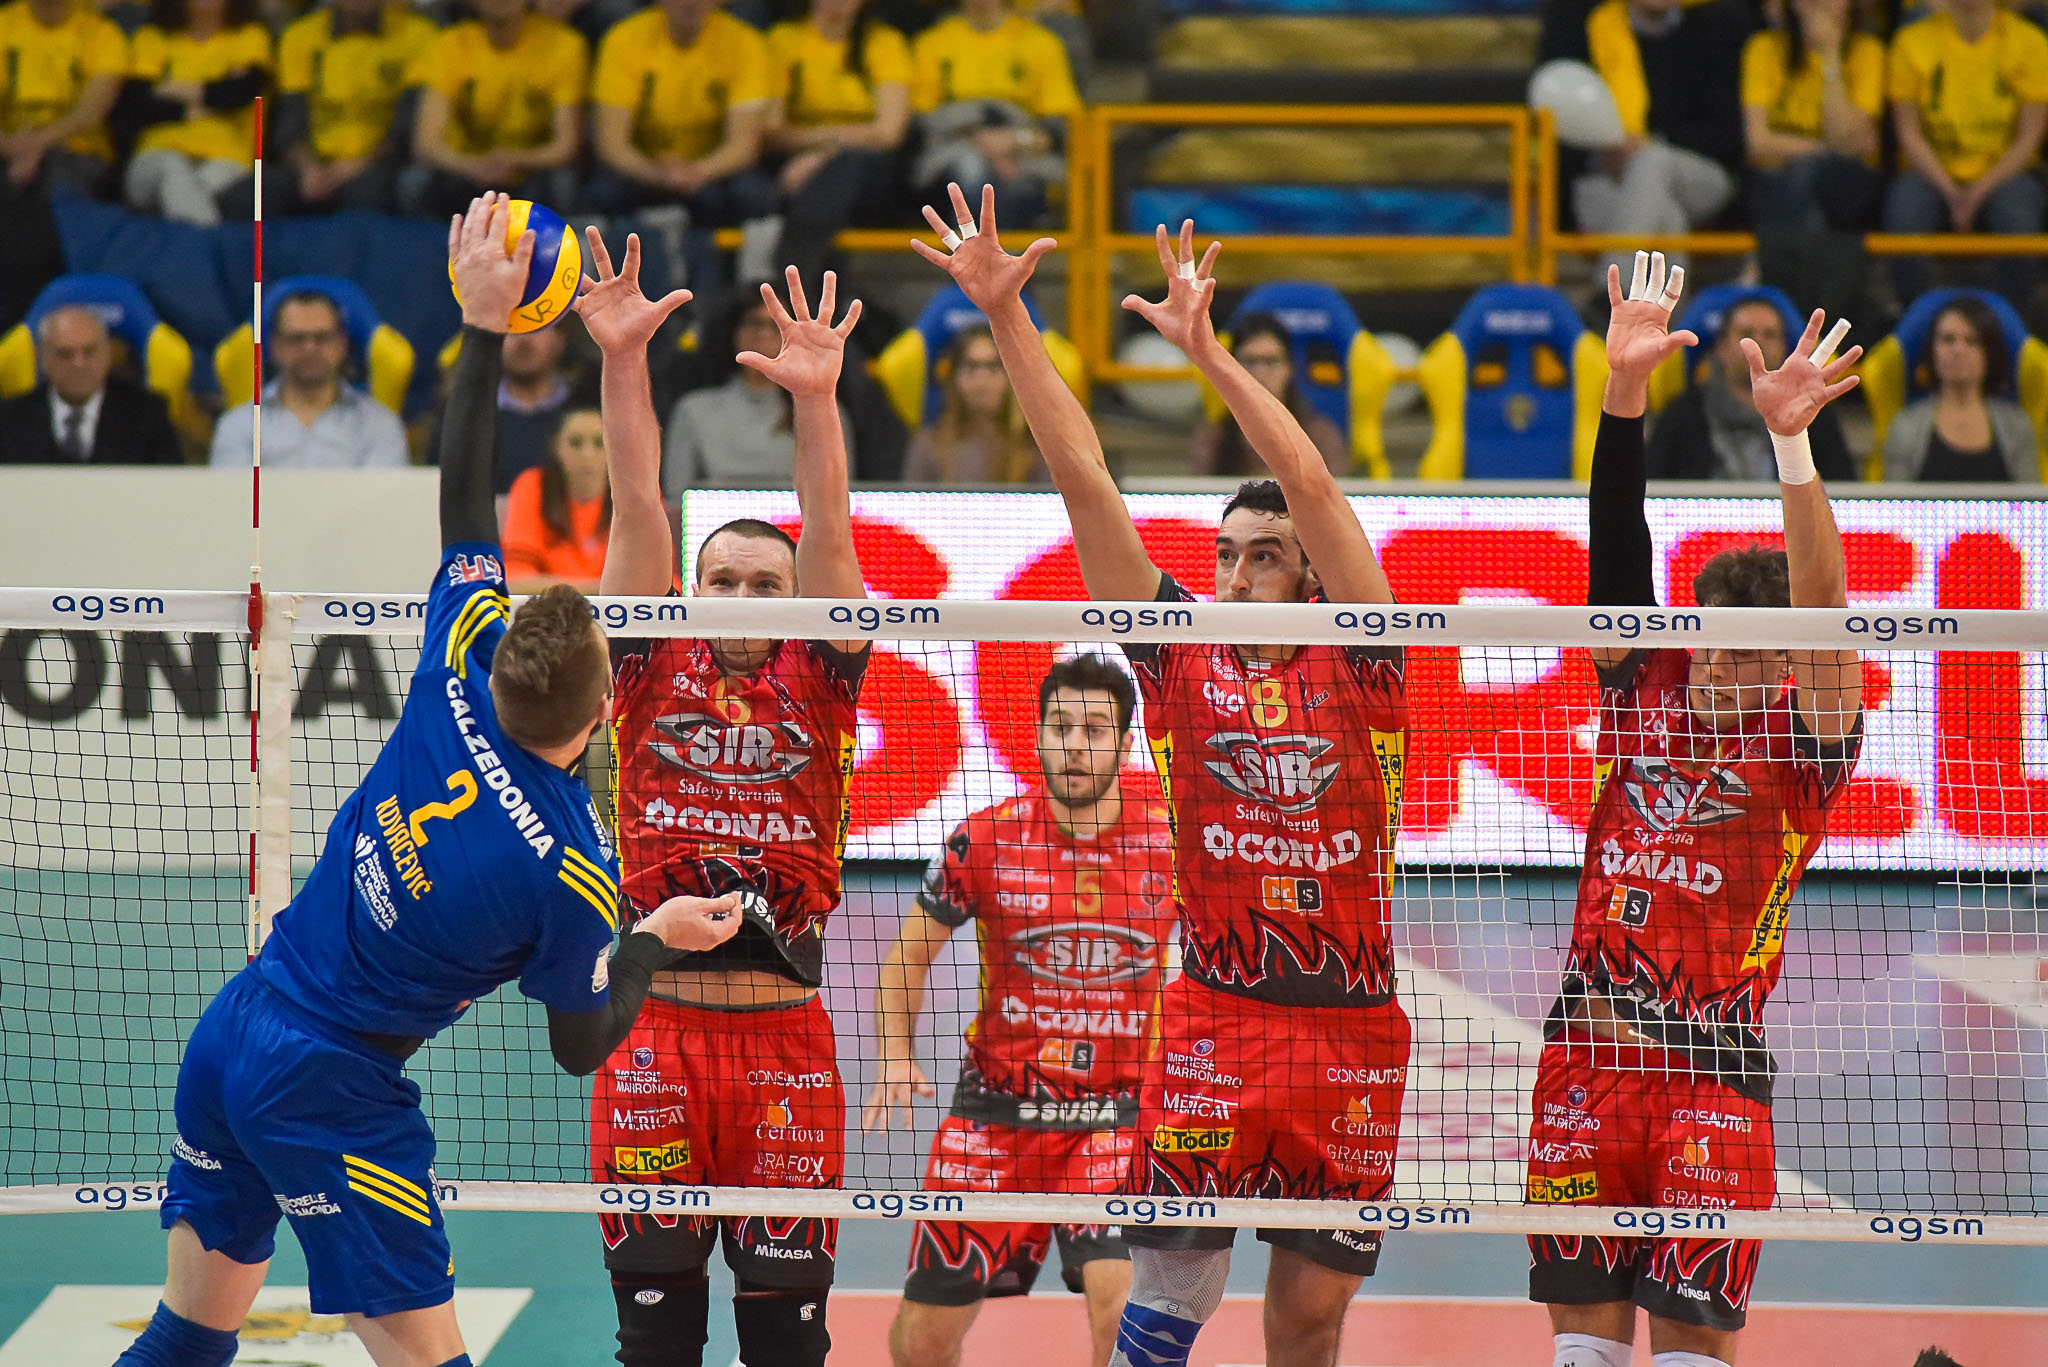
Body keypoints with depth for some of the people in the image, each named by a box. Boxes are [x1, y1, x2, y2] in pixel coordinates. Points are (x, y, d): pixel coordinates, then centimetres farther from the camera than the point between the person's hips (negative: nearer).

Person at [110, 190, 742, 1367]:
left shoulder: (461, 677, -7)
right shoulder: (570, 871, -20)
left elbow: (465, 510, 7)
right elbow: (582, 1047, -5)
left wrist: (485, 330, 13)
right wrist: (656, 942, 11)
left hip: (231, 1034, 7)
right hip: (331, 1090, -7)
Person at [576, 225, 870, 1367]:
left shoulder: (817, 682, 8)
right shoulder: (656, 671, 8)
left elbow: (830, 537, -4)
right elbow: (640, 510, 0)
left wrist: (817, 397, -18)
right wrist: (623, 363, -10)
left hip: (784, 1028, 0)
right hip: (656, 1024, 0)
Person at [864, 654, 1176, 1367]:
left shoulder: (1172, 845, -4)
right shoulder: (984, 840, -3)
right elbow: (909, 953, 10)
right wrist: (896, 1060, -3)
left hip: (1118, 1113, -1)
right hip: (995, 1111, 1)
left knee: (1123, 1304, -24)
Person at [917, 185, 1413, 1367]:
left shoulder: (1358, 662, 1)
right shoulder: (1182, 655, 4)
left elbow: (1313, 485, -10)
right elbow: (1086, 480, 1)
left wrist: (1207, 348, -15)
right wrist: (1006, 317, -3)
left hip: (1352, 1031, 0)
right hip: (1212, 1022, 0)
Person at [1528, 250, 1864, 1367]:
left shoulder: (1804, 737, -3)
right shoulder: (1648, 692, 7)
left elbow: (1821, 613, -18)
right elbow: (1619, 552, -1)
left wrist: (1790, 441, -30)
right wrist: (1623, 390, -13)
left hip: (1711, 1081, -4)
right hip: (1584, 1063, 4)